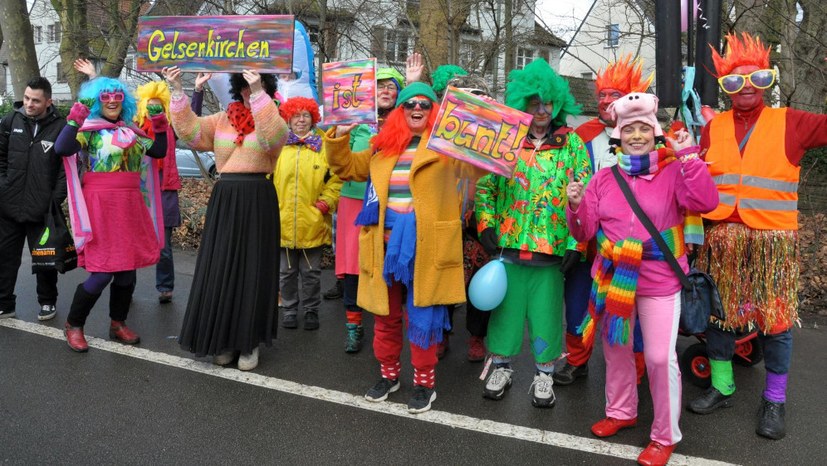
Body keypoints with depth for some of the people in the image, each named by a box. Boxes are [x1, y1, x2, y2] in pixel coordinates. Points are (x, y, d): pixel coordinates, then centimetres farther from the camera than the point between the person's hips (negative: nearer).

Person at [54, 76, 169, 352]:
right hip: (100, 206, -6)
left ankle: (118, 324, 26)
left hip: (129, 207, 6)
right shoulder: (89, 129, -4)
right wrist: (74, 120, -28)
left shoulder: (131, 131, 14)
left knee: (128, 267, 10)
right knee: (102, 271, -7)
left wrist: (160, 128, 6)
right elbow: (61, 149, -20)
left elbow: (158, 152, 19)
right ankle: (73, 324, 13)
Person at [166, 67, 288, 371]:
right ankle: (224, 338, 17)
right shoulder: (222, 119, 12)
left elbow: (274, 135, -23)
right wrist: (178, 91, -10)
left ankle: (249, 342, 12)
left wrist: (259, 92, -33)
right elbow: (190, 129, 0)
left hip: (258, 201, -3)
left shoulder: (271, 118, 1)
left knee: (252, 269, 1)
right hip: (224, 199, 3)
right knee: (220, 268, 4)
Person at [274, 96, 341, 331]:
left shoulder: (323, 146, 0)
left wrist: (324, 204, -9)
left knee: (311, 272, 10)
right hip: (283, 221, 1)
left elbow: (336, 179, -1)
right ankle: (289, 309, 27)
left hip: (312, 222, -1)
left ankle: (311, 310, 25)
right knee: (286, 271, 12)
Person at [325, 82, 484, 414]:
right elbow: (347, 167, 21)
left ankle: (424, 382, 20)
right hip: (386, 240, 4)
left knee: (423, 317, 4)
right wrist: (339, 137, 6)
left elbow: (476, 166, -12)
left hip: (425, 243, -4)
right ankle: (389, 374, 33)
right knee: (386, 314, 15)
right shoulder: (384, 144, 13)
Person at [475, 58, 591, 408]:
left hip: (552, 246, -1)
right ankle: (502, 366, 28)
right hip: (508, 243, 1)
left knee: (546, 310, 7)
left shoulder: (572, 143, 2)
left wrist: (576, 243, -8)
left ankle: (544, 373, 24)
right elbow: (484, 185, 7)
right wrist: (485, 224, -6)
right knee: (507, 305, 10)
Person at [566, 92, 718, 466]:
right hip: (612, 280, 4)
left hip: (659, 282, -4)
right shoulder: (605, 178, 5)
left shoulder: (673, 173, -4)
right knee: (616, 349, 17)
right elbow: (585, 231, 3)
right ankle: (620, 411, 41)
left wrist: (688, 156, -22)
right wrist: (576, 206, -16)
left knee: (660, 358, -2)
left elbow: (706, 202, -22)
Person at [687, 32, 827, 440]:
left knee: (776, 316, 4)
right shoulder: (713, 128, 7)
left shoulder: (789, 123, 1)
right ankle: (721, 386, 28)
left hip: (773, 239, -2)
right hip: (721, 238, 2)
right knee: (718, 310, 10)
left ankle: (775, 400, 20)